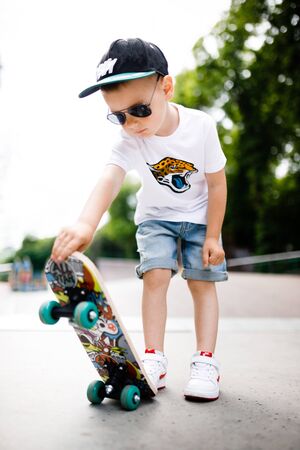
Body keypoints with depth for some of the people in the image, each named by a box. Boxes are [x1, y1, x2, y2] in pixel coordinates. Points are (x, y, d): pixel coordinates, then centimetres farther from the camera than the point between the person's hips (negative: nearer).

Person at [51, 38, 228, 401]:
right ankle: (154, 359, -5)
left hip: (200, 216, 0)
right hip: (155, 217, 1)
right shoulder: (129, 141, -25)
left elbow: (217, 183, -14)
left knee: (202, 281, -6)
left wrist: (212, 236, -13)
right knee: (155, 275, -14)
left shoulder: (201, 126, -25)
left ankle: (205, 361, 0)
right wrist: (86, 224, -64)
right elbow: (110, 179, -45)